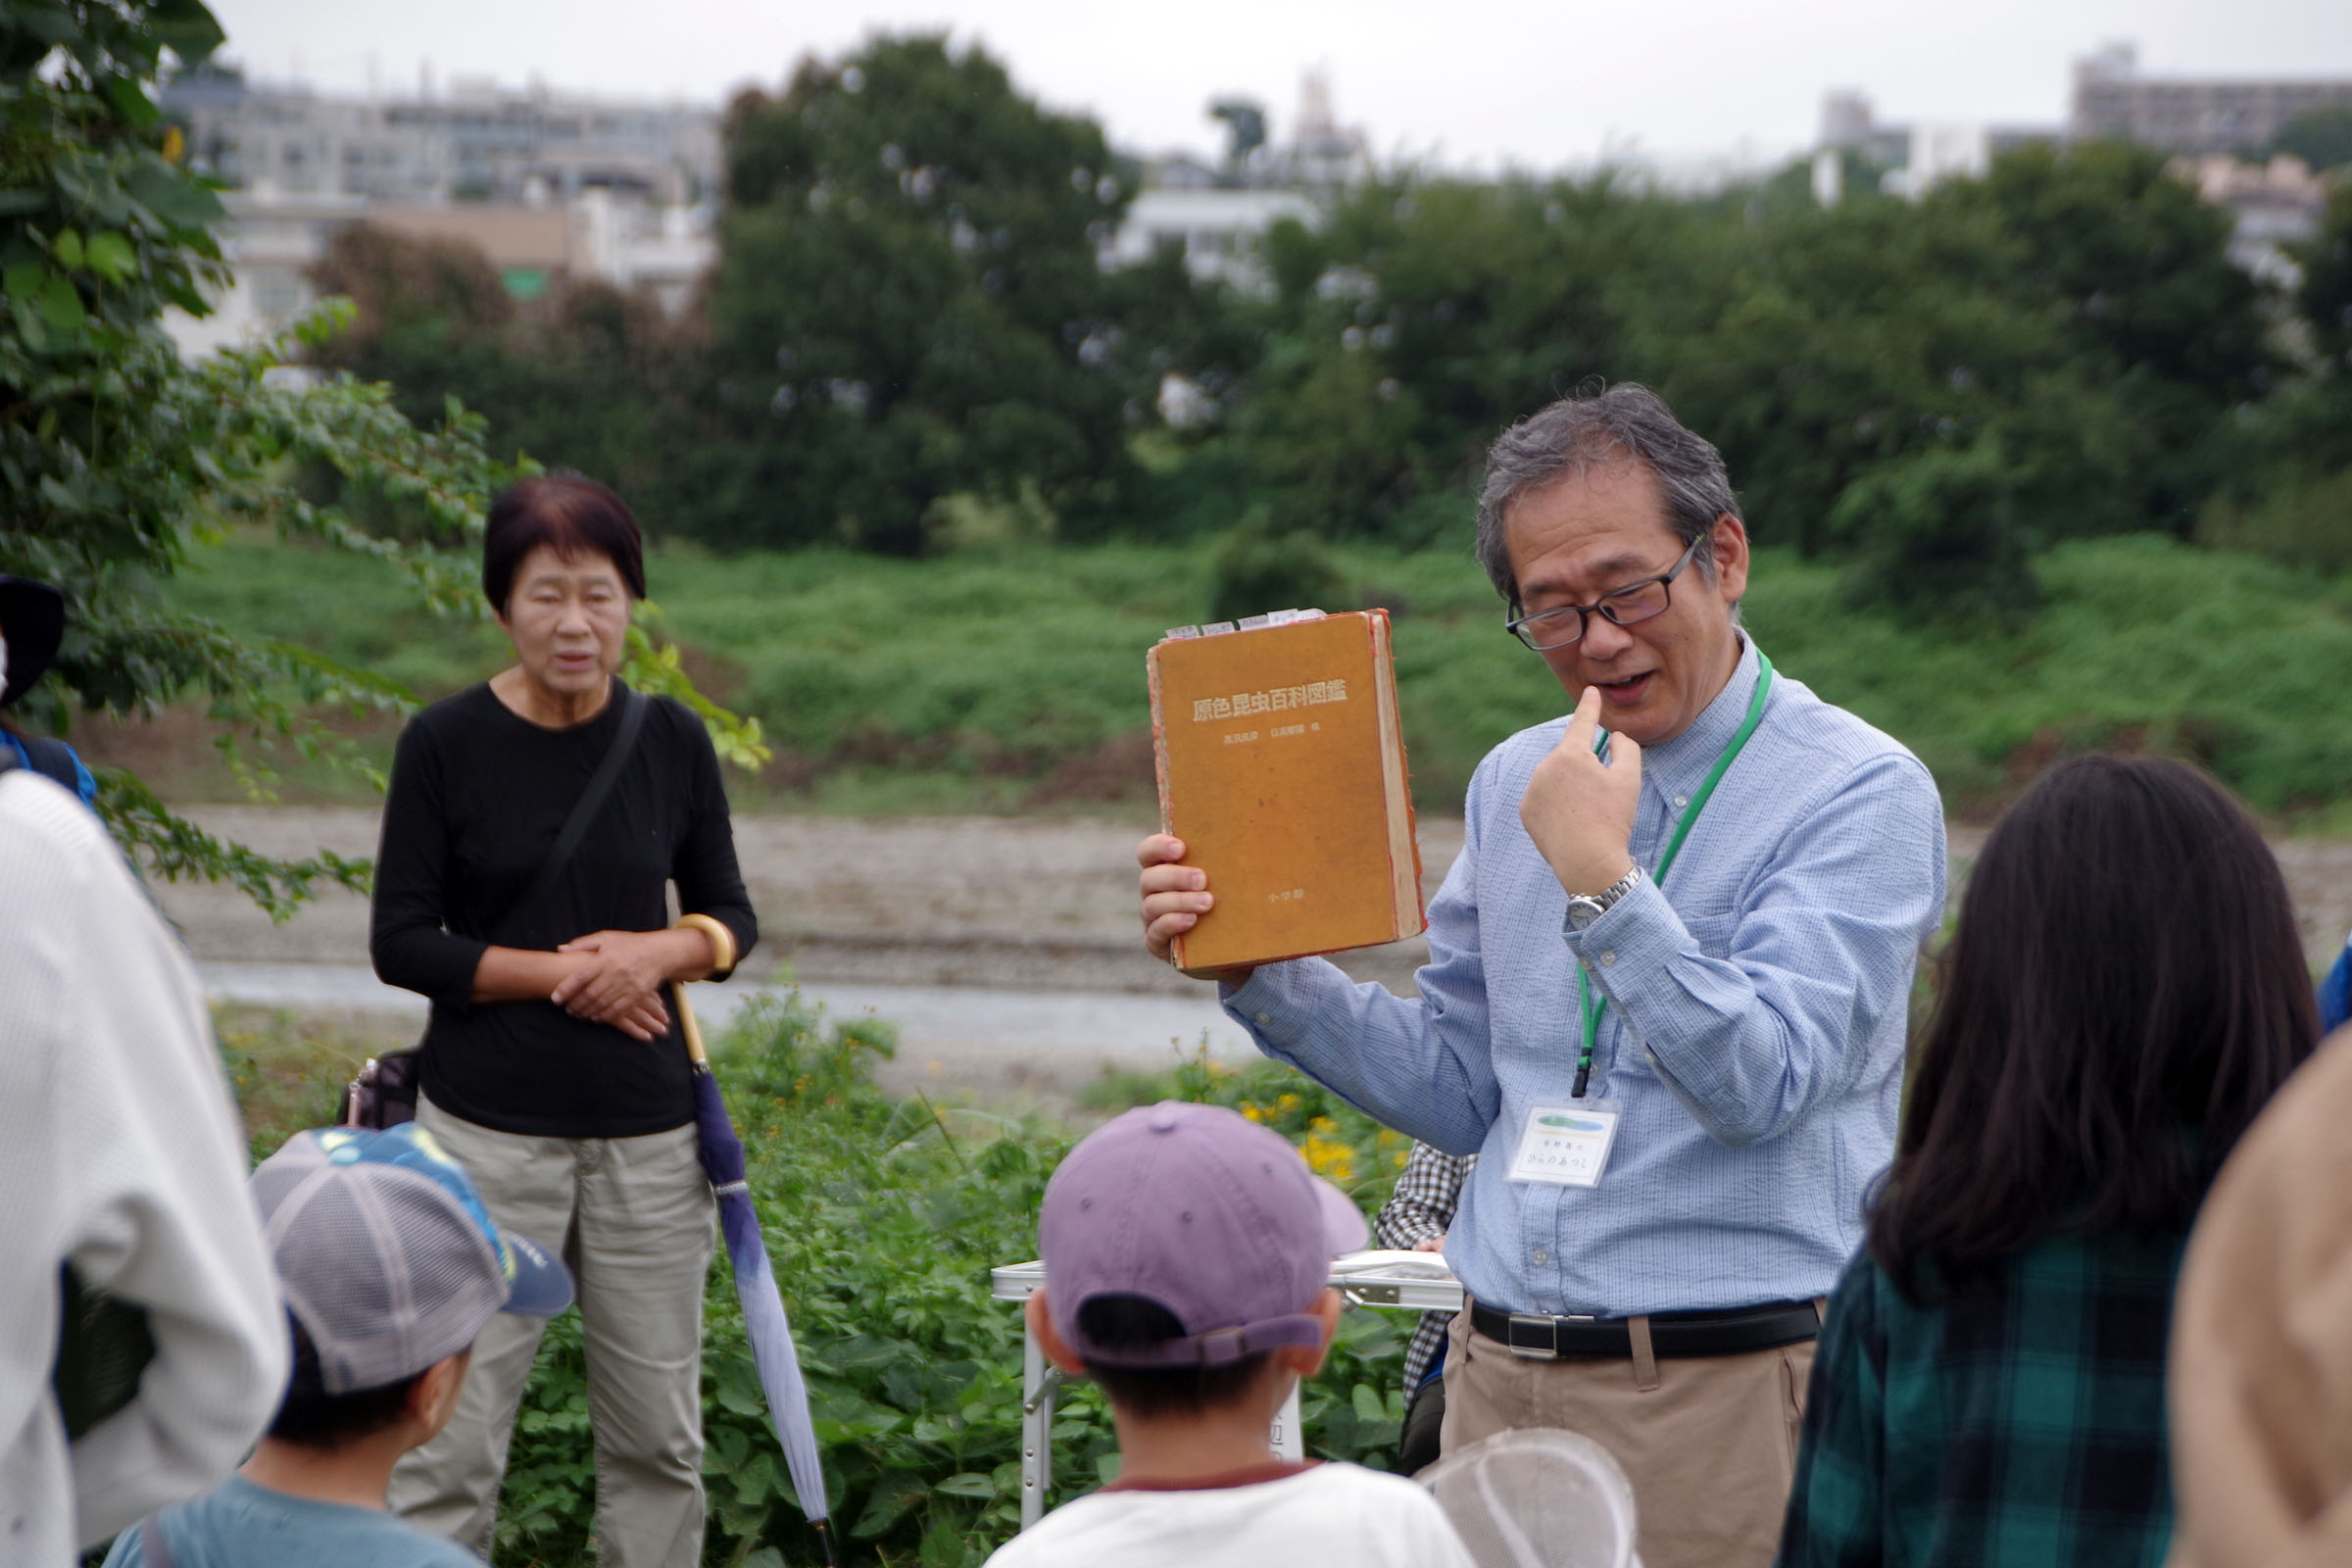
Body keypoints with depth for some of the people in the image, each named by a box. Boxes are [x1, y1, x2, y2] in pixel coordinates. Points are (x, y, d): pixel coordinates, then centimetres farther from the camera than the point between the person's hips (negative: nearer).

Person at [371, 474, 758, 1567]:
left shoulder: (671, 740, 5)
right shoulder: (446, 743, -3)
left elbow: (730, 918, 11)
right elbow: (402, 942, -3)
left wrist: (658, 952, -10)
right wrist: (561, 971, -12)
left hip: (649, 1130, 3)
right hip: (487, 1128, -3)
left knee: (658, 1436, 8)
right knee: (449, 1441, -5)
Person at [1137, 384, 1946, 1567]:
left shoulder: (1860, 793, -7)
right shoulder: (1515, 782, 12)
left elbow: (1764, 1082, -17)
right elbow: (1463, 1089, 14)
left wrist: (1600, 881, -22)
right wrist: (1258, 970, 4)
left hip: (1717, 1395, -5)